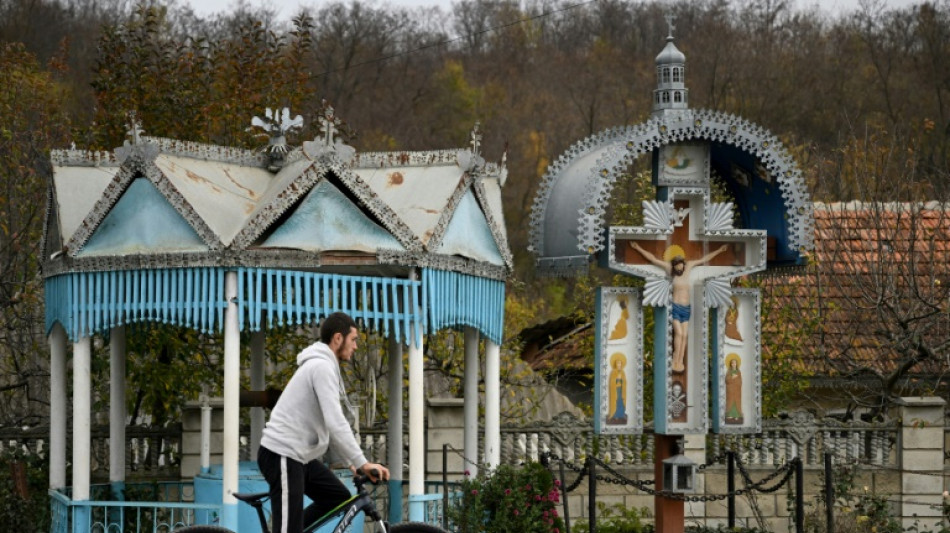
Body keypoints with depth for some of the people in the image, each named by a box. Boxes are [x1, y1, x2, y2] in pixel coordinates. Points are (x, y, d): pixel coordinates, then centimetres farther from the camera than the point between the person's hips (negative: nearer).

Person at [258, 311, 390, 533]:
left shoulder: (322, 366, 18)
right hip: (282, 456, -10)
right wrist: (363, 463, -22)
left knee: (339, 497, 16)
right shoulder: (322, 367, -15)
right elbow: (336, 424, -23)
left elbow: (328, 425, 23)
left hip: (299, 454, 10)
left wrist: (351, 463, 19)